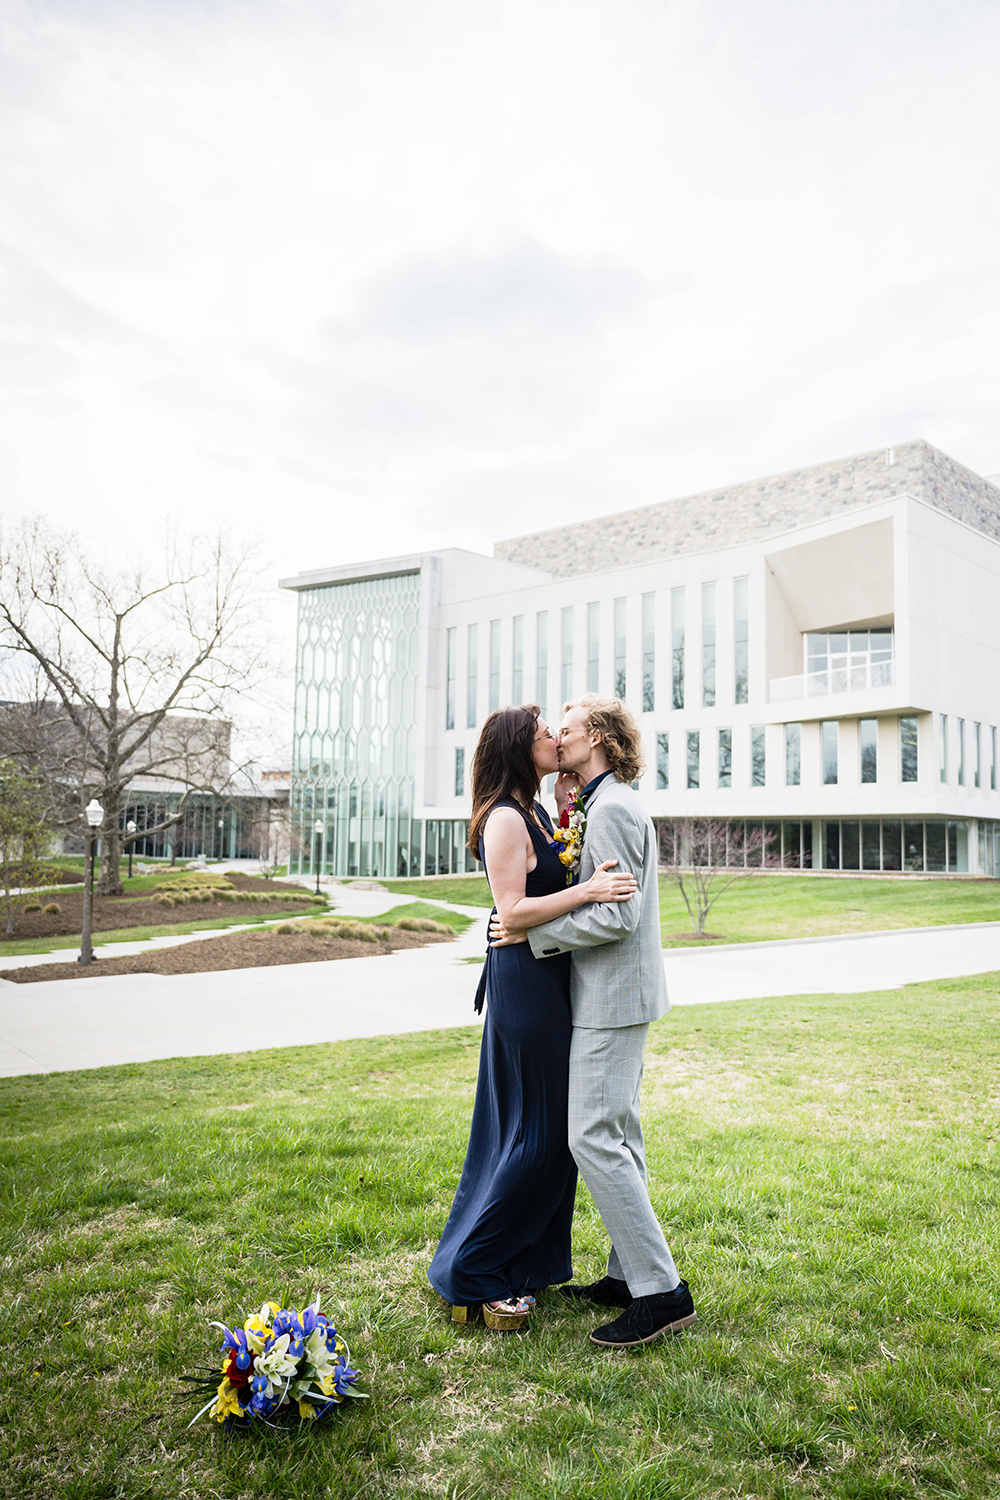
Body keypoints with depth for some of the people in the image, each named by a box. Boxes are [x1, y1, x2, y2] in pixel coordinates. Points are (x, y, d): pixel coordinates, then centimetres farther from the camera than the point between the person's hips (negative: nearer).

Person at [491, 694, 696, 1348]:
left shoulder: (611, 810, -18)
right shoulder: (618, 805, 16)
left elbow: (616, 916, -23)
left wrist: (533, 931, -16)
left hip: (614, 998, -11)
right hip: (620, 995, 11)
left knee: (595, 1138, -8)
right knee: (619, 1135, 15)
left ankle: (662, 1290, 0)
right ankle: (630, 1274, 25)